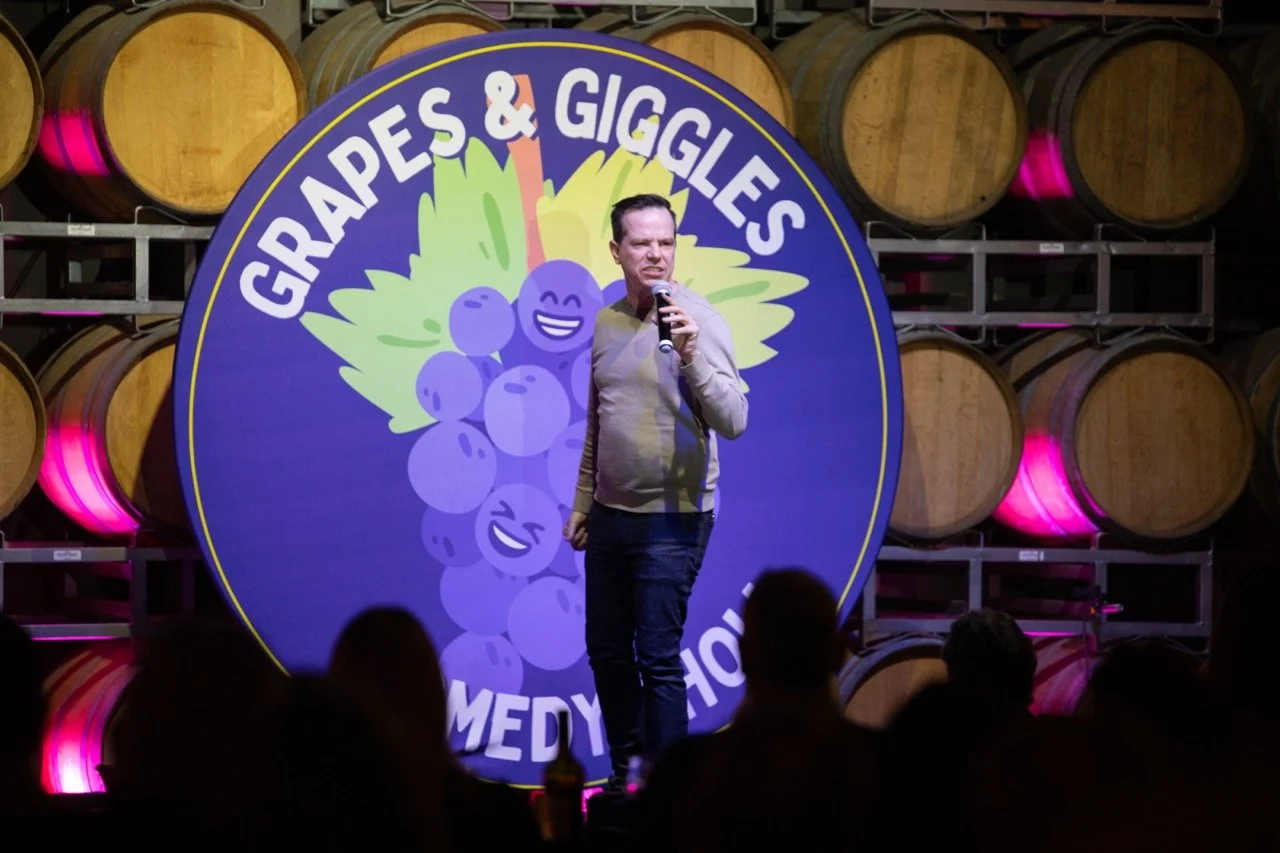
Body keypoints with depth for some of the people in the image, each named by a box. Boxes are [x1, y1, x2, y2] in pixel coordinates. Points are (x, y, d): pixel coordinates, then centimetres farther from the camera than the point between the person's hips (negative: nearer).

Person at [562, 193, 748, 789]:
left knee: (657, 659, -8)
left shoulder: (697, 320, -10)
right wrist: (582, 504, 19)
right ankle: (626, 775, 27)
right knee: (607, 652, 14)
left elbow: (732, 422, -18)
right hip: (610, 515, 7)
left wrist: (692, 358, -30)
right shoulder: (607, 321, 10)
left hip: (670, 520, -7)